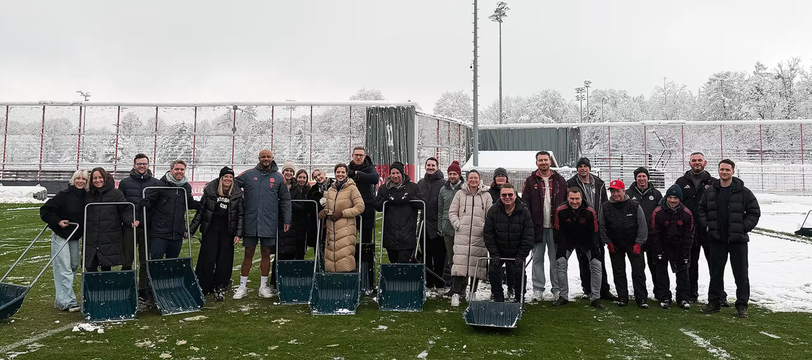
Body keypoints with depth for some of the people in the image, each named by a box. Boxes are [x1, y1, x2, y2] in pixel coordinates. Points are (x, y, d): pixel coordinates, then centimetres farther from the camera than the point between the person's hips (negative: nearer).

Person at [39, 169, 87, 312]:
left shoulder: (86, 197, 2)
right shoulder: (64, 195, -14)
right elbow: (45, 210, -10)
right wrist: (57, 221, -18)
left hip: (75, 236, 7)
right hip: (60, 236, -6)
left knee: (74, 266, 12)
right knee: (64, 269, -9)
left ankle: (61, 297, 27)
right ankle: (67, 301, -7)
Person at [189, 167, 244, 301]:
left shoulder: (237, 193, 1)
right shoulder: (210, 190, -1)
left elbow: (241, 215, 3)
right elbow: (200, 211, 5)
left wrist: (238, 234, -4)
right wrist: (191, 229, 4)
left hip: (227, 231, 1)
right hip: (210, 228, -1)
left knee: (224, 260, 2)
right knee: (207, 259, -1)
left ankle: (220, 288, 13)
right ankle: (203, 288, 10)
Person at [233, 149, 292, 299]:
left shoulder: (278, 177, 5)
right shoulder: (248, 174, 4)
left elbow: (285, 200, 7)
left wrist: (287, 220, 3)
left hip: (269, 223, 0)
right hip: (250, 222, 0)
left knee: (266, 254, 7)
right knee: (248, 254, 5)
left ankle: (263, 286, 18)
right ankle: (242, 286, 15)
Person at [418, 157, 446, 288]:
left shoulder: (443, 183, -4)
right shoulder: (420, 183, 13)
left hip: (437, 225, -5)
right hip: (423, 224, 5)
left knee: (439, 255, 0)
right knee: (426, 254, 10)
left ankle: (439, 281, 11)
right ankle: (428, 281, 20)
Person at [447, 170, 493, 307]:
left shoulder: (486, 195, 10)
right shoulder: (460, 194, 10)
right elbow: (452, 212, 11)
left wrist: (486, 227, -5)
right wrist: (457, 224, -3)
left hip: (479, 235, 1)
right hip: (462, 234, -1)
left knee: (477, 264, 4)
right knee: (459, 262, -9)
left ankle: (473, 292, 18)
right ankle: (455, 293, -8)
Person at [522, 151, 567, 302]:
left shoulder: (560, 181, 7)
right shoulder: (530, 181, 3)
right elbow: (525, 204, 0)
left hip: (555, 227, 1)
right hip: (537, 226, 0)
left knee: (556, 259, 7)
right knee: (537, 259, 6)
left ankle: (557, 290, 15)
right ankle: (538, 290, 13)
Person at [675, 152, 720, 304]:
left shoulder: (713, 182, 5)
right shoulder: (681, 182, 8)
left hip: (709, 230, -1)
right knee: (691, 264, 11)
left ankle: (720, 295, 10)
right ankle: (692, 294, 21)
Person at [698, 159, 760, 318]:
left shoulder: (743, 192, -4)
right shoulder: (710, 191, 6)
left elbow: (754, 212, -1)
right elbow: (701, 209, 16)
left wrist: (744, 227, -9)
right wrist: (706, 225, 4)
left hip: (738, 239, -3)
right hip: (717, 239, 3)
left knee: (741, 273, 4)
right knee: (716, 272, 10)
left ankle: (742, 305, 14)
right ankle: (714, 302, 20)